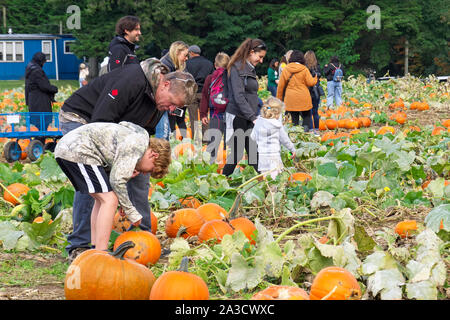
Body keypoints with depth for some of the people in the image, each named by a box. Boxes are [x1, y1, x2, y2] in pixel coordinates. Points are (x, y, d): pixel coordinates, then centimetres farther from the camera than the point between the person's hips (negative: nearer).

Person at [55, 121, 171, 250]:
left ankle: (94, 249, 18)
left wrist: (126, 174, 7)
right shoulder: (138, 144, -10)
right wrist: (131, 212, -6)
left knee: (102, 198, 18)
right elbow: (117, 180, -14)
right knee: (110, 200, -10)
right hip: (77, 152, -11)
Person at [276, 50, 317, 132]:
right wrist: (315, 78, 15)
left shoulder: (286, 69, 1)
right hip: (303, 99, -2)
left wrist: (279, 98, 15)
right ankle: (306, 127, -9)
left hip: (291, 99, 2)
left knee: (294, 118, 9)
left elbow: (281, 85, 5)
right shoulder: (304, 69, -6)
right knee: (306, 115, 11)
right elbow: (310, 82, -7)